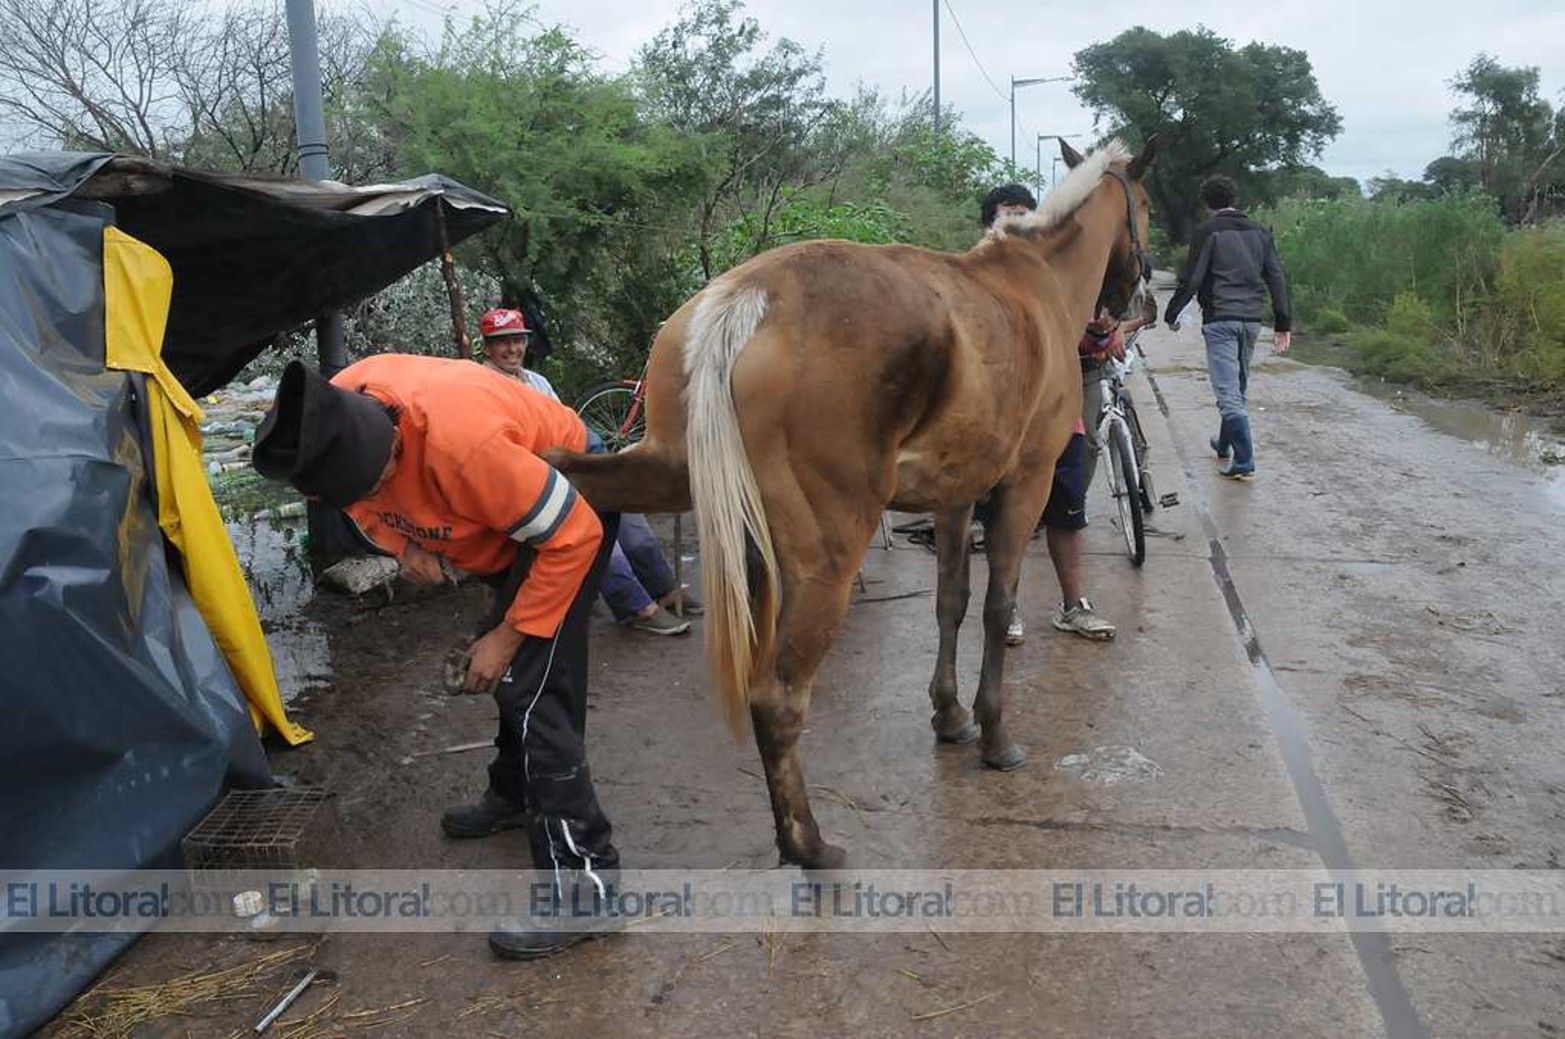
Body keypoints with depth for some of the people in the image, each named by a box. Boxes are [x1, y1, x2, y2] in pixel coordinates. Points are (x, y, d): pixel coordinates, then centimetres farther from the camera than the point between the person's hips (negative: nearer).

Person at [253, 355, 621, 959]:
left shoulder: (460, 440, -41)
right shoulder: (335, 416, -18)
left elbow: (570, 536, -31)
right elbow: (367, 502, 6)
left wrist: (508, 636, -24)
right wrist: (405, 541, -15)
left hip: (571, 511, -8)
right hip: (510, 498, 8)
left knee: (533, 687, -17)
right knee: (509, 673, 22)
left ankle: (582, 880, -12)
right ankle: (517, 795, 44)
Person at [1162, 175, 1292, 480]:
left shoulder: (1207, 232, -3)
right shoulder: (1259, 232, 13)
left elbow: (1191, 279, -8)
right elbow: (1277, 278, 10)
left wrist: (1171, 314, 5)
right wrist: (1283, 324, 11)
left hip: (1220, 320, -6)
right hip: (1252, 320, 6)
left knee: (1228, 391, -8)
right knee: (1238, 387, 20)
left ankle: (1244, 463, -14)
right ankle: (1224, 445, 37)